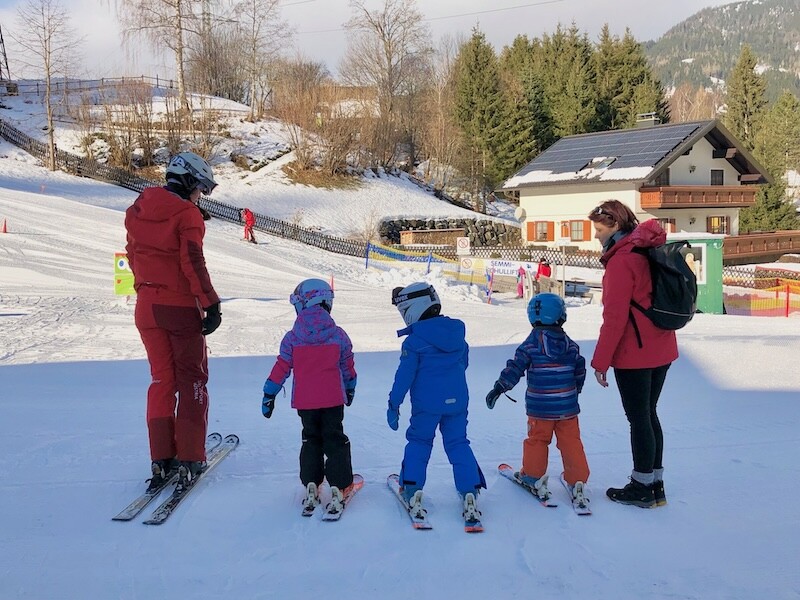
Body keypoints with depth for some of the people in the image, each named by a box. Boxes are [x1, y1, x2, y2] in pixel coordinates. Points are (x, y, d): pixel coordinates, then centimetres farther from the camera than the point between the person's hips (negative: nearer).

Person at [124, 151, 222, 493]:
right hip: (181, 307, -6)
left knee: (161, 379, 13)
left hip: (147, 306, 6)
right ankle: (189, 460, 4)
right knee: (192, 380, 5)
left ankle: (161, 460, 12)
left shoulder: (136, 211, 8)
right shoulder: (186, 213, -12)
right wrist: (211, 304, -15)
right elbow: (193, 264, -18)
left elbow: (133, 256, 13)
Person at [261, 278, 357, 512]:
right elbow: (348, 368, 9)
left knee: (311, 439, 17)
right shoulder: (338, 335, -2)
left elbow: (280, 369, -2)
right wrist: (350, 389, 26)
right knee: (335, 440, 9)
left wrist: (269, 395, 8)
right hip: (333, 399, 0)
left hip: (304, 401, 1)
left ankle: (311, 485, 12)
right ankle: (338, 486, 3)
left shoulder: (292, 338, -5)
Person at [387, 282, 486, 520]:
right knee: (458, 444, 9)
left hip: (426, 404, -4)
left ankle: (413, 490, 7)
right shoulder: (457, 333, 7)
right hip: (457, 401, 4)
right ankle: (470, 492, 0)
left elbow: (404, 375, -11)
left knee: (418, 442, 12)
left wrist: (394, 404, -5)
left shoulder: (414, 341, -11)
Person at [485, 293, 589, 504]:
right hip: (568, 406, 3)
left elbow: (515, 368, -11)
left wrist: (499, 388, -6)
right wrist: (574, 391, 29)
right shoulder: (570, 345, 5)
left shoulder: (532, 343, -8)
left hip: (540, 407, -3)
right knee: (571, 441, 8)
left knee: (537, 439, 12)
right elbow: (580, 371, 13)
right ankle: (577, 481, 8)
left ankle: (533, 475, 19)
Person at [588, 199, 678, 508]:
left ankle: (642, 488, 12)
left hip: (634, 354, -9)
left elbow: (615, 317, -19)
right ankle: (655, 483, 23)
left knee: (638, 418, 1)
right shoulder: (651, 251, 10)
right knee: (649, 414, 16)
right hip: (662, 349, 9)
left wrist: (600, 361, -12)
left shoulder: (621, 260, -17)